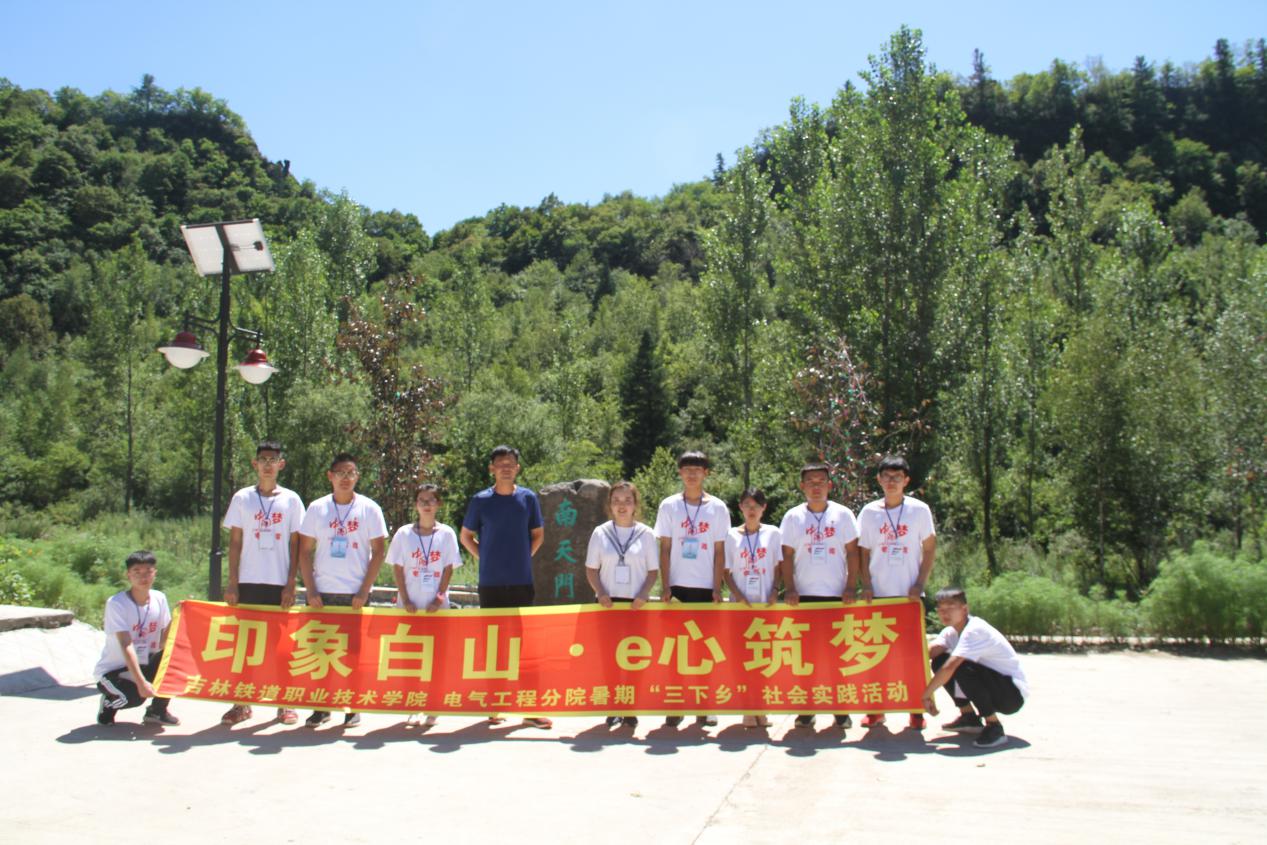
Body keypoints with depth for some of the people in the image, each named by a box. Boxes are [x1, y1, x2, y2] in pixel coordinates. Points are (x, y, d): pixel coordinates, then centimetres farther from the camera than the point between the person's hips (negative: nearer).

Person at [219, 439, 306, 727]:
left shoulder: (291, 500, 5)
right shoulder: (242, 498, 6)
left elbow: (295, 544, 5)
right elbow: (235, 542, 6)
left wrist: (291, 584, -2)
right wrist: (232, 583, -1)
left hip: (279, 583, 0)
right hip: (248, 581, 1)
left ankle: (285, 703, 12)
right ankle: (242, 703, 12)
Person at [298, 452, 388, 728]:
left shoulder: (369, 509, 1)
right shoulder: (317, 508, 5)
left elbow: (378, 552, 0)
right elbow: (305, 551, 5)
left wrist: (364, 592, -7)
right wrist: (310, 590, -4)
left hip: (355, 594, -1)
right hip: (322, 593, 1)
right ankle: (321, 706, 16)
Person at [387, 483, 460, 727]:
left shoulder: (446, 534, 2)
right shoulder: (404, 533, 3)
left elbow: (448, 569, 2)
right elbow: (397, 569, 2)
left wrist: (439, 598, -8)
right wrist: (405, 599, -7)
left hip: (437, 606, 0)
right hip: (410, 605, 1)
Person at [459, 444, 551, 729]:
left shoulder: (528, 498, 3)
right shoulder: (480, 500, 1)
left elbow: (538, 535, 14)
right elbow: (466, 536, 12)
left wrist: (523, 557, 4)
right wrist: (486, 558, 3)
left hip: (522, 581, 1)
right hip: (490, 583, 0)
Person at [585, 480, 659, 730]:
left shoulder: (645, 533, 3)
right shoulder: (601, 532, 5)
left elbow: (653, 571, 4)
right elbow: (591, 569, 6)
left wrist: (643, 595, -12)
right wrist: (600, 593, -10)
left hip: (636, 604, -1)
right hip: (609, 603, 1)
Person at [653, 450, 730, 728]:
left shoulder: (717, 507, 4)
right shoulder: (669, 506, 4)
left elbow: (719, 551, 4)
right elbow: (665, 549, 3)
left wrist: (718, 588, -2)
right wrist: (665, 586, -4)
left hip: (706, 587, 0)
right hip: (677, 585, 0)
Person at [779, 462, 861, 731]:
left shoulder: (842, 514, 3)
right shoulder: (793, 517, 4)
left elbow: (852, 552, 4)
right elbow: (787, 556, 4)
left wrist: (851, 587, -4)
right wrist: (789, 589, -5)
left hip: (837, 595, 0)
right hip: (804, 595, 0)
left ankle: (841, 709, 13)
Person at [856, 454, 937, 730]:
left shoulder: (919, 509, -1)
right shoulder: (869, 512, 3)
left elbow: (930, 549, 2)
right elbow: (863, 553, 6)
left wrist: (920, 584, -7)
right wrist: (866, 586, -3)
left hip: (909, 593, -1)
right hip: (878, 593, 1)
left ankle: (917, 709, 12)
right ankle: (876, 708, 15)